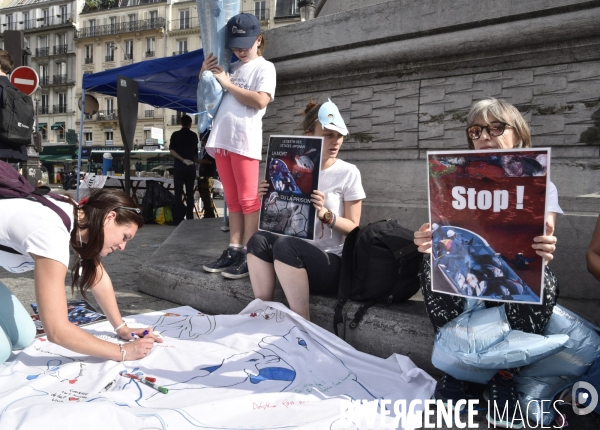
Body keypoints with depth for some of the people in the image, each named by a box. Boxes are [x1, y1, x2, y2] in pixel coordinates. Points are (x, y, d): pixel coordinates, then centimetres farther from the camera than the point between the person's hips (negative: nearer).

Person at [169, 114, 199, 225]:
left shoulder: (175, 135, 4)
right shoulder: (194, 135, 9)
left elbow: (171, 150, -9)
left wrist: (182, 160, -12)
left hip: (179, 167, -2)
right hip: (191, 167, 2)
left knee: (178, 194, -2)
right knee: (190, 193, 7)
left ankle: (178, 219, -5)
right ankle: (190, 217, 7)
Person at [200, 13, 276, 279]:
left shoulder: (265, 67, 3)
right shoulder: (230, 68, 20)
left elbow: (260, 100, -14)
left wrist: (227, 84, -7)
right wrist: (205, 74, 12)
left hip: (245, 141, -6)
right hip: (221, 139, 7)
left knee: (248, 199, -5)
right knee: (232, 200, 8)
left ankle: (249, 256, -3)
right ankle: (234, 250, 12)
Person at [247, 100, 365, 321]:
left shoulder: (348, 173, -2)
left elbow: (354, 229, -2)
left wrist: (325, 214, -19)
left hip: (332, 263, -4)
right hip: (295, 259, 4)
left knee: (284, 245, -33)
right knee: (259, 239, -25)